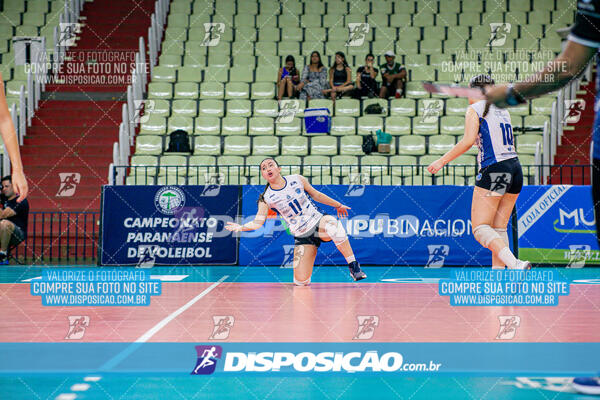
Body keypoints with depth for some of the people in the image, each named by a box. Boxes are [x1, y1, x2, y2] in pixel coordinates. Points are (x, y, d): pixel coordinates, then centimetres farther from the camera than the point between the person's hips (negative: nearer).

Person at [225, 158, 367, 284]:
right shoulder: (266, 199, -4)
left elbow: (316, 195, 14)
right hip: (302, 237, 0)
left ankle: (353, 266, -30)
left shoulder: (297, 180, -1)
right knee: (301, 282, -12)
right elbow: (257, 223, -5)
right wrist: (241, 227, -24)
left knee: (331, 223, -40)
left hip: (318, 222, 0)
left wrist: (338, 205, 24)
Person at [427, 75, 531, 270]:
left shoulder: (475, 109, -1)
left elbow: (468, 141, -14)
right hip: (515, 169, 8)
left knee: (480, 228, -8)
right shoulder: (503, 111, 20)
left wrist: (442, 161, -10)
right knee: (499, 228, 12)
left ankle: (515, 264, -27)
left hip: (493, 170, -8)